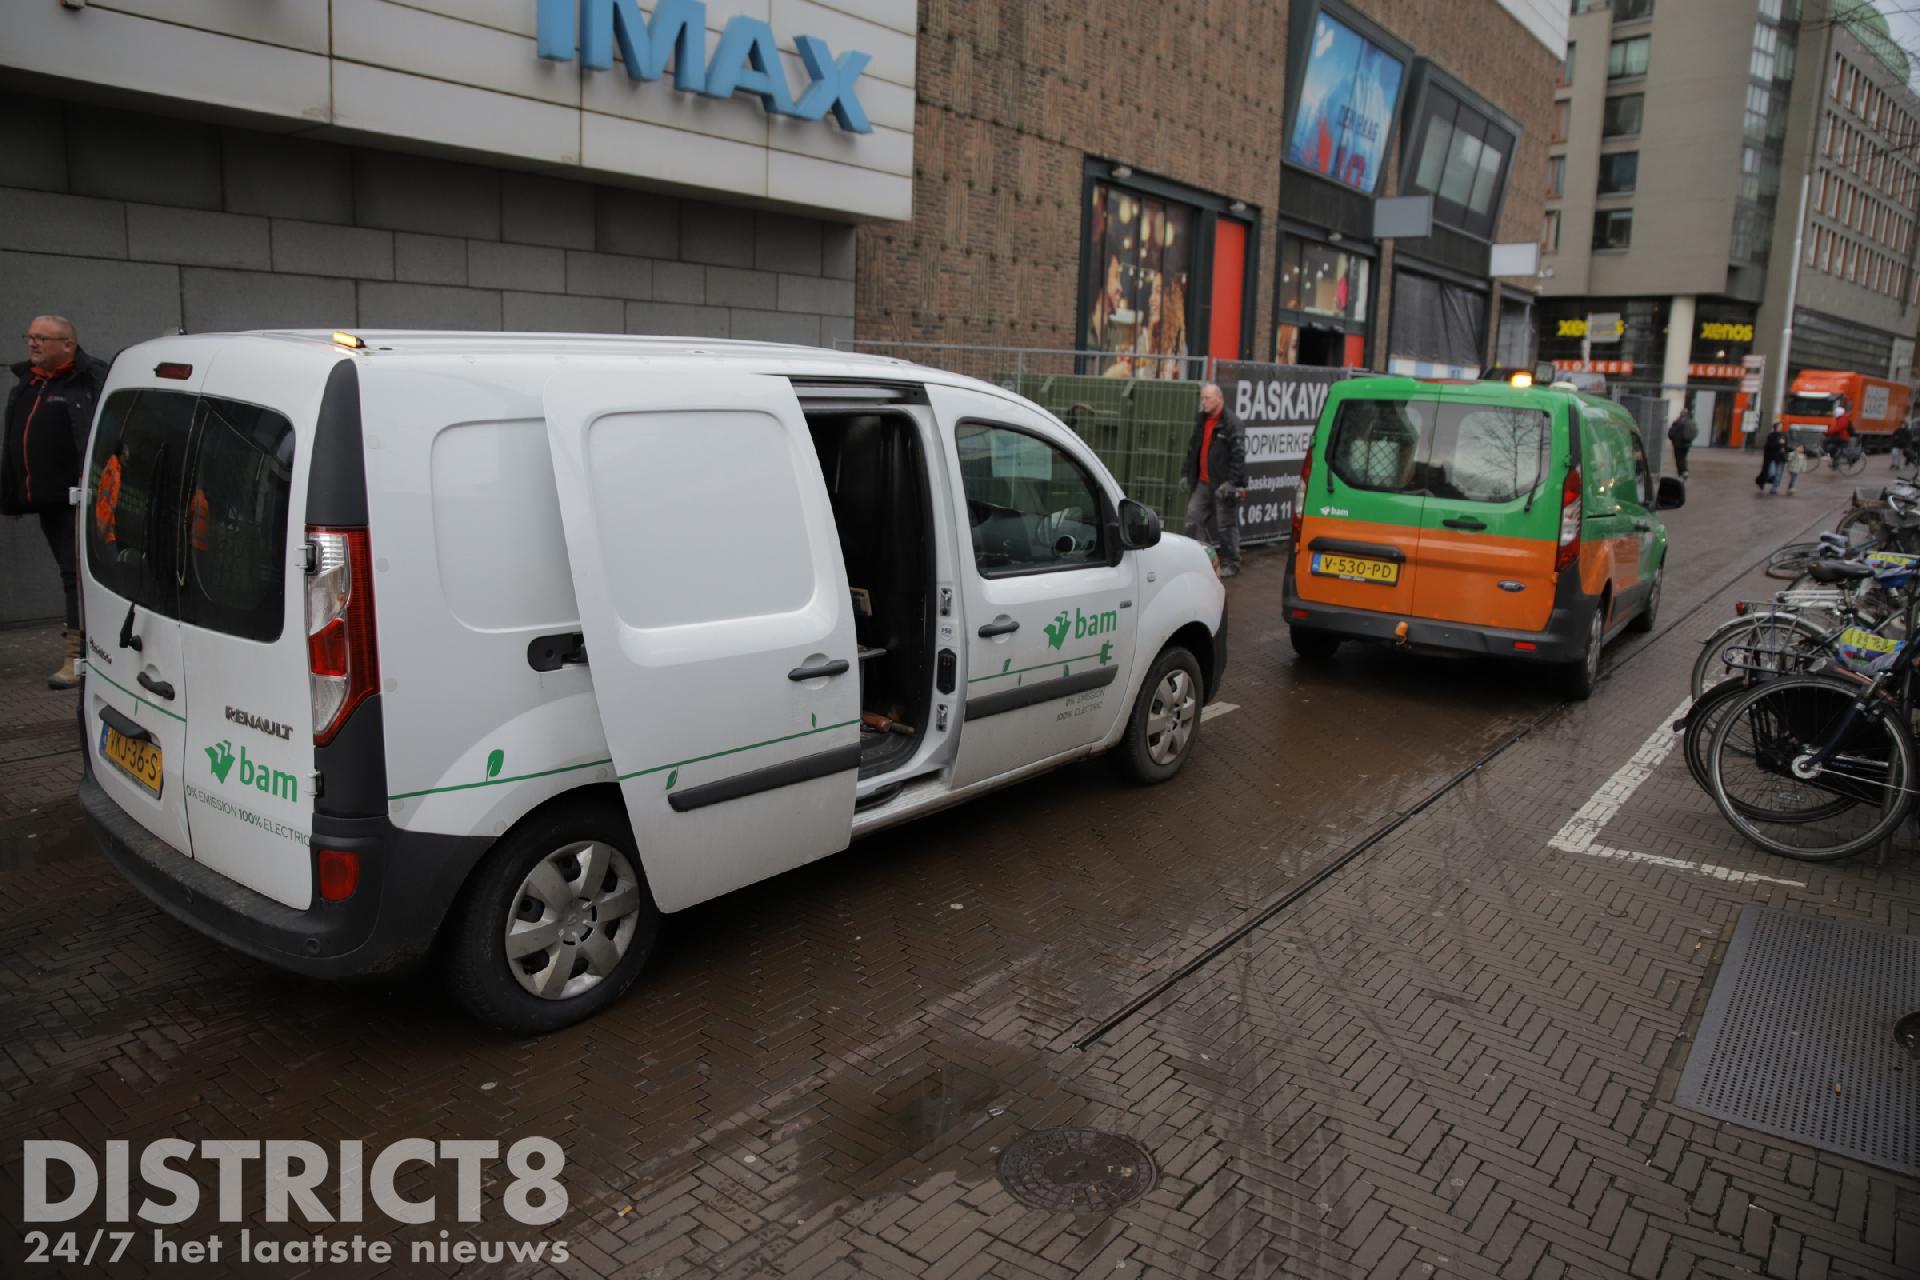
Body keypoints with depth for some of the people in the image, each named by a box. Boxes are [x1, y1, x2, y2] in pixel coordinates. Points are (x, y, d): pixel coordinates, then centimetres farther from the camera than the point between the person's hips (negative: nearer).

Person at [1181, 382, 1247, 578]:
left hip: (1223, 484, -8)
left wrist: (1231, 482, -21)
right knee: (1193, 517, 6)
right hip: (1203, 482, 8)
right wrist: (1186, 473, 16)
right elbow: (1193, 449, 22)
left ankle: (1230, 564, 12)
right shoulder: (1201, 421, 14)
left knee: (1226, 524, 1)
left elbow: (1238, 456, -16)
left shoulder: (1232, 424, -12)